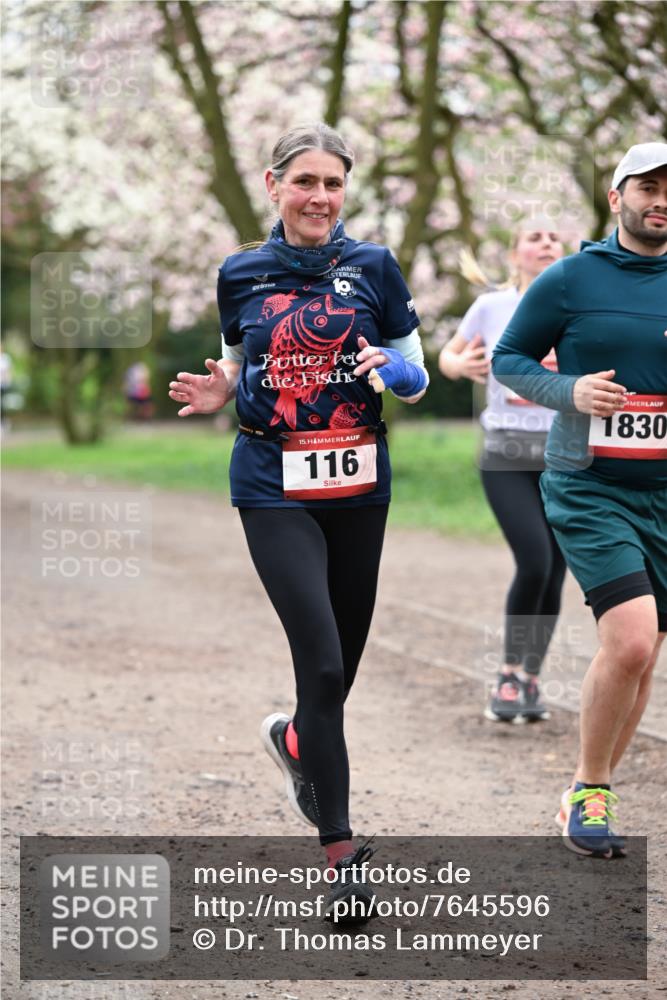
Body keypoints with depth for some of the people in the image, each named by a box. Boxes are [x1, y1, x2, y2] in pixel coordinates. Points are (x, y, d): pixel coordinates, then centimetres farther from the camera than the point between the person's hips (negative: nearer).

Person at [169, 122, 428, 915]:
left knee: (342, 661, 10)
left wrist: (392, 370, -16)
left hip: (359, 484, 2)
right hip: (273, 486, -2)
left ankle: (294, 741, 46)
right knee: (322, 662, -13)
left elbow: (416, 377, 6)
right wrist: (216, 394, -5)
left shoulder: (373, 267, 3)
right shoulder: (241, 274, 5)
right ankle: (339, 849, -7)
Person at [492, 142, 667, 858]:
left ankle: (591, 794, 25)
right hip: (588, 489, -4)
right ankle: (588, 792, -2)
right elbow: (507, 359, 4)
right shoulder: (570, 280, -2)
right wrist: (570, 390, -13)